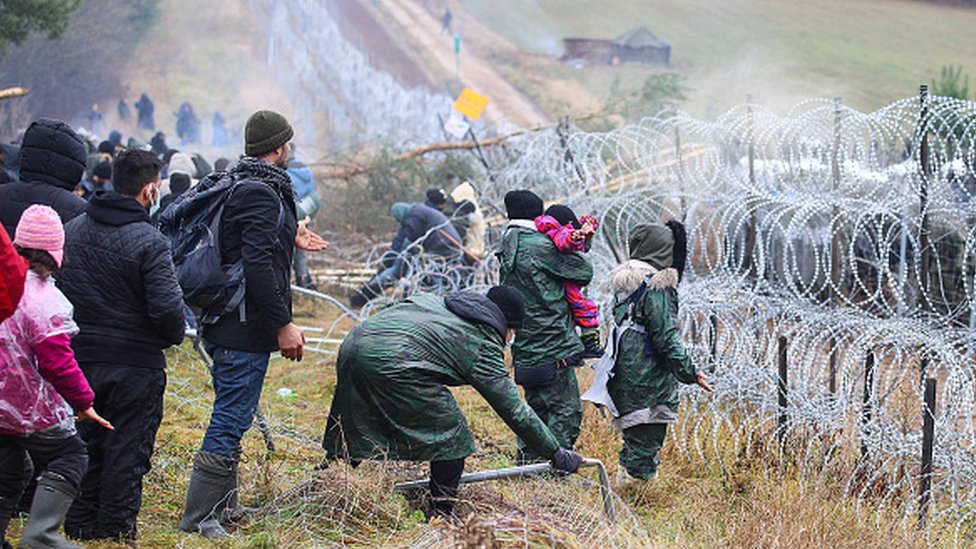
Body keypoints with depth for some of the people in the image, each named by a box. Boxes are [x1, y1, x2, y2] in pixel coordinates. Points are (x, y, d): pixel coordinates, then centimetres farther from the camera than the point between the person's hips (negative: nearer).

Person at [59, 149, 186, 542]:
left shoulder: (71, 230, 3)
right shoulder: (149, 242, -17)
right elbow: (167, 307, -22)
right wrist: (175, 336, -2)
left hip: (79, 358, 6)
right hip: (135, 363, -6)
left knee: (84, 444, 16)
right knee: (127, 448, 5)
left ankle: (80, 525, 22)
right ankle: (116, 528, 10)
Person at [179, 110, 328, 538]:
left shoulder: (238, 186, 14)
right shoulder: (262, 193, -18)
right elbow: (257, 266, -24)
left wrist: (289, 238, 35)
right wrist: (284, 324, -21)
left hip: (226, 324, 11)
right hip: (246, 328, -11)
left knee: (232, 418, 19)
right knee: (230, 421, -6)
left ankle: (222, 505, 30)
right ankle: (199, 516, -3)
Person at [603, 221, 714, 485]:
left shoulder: (625, 282, 11)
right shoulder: (657, 287, -15)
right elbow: (666, 337, -18)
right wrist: (689, 373, -11)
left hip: (625, 377, 9)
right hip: (649, 381, -9)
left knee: (635, 441, 16)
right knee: (645, 443, -4)